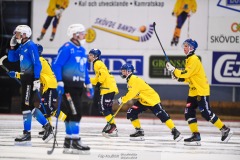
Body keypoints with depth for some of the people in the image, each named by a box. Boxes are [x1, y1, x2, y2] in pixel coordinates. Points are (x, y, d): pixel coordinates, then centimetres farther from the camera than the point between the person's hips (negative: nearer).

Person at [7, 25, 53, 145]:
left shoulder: (31, 46, -13)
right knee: (29, 106, 11)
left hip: (31, 78, -9)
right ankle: (47, 126, 16)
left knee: (26, 105, -7)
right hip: (25, 78, 9)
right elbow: (12, 58, 20)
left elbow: (37, 63, -17)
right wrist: (12, 46, 7)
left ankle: (27, 134, -3)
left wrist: (36, 80, -22)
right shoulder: (21, 47, 13)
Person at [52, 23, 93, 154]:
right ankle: (75, 142, -14)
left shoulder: (82, 50, 16)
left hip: (78, 86, 9)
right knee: (75, 112, -14)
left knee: (71, 113, 10)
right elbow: (56, 65, -15)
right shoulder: (67, 48, -11)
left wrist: (88, 84, 21)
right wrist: (60, 83, -21)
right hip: (68, 85, -9)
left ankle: (68, 142, 15)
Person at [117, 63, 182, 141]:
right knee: (131, 113, -1)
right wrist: (123, 99, 3)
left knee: (163, 116, -15)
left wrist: (123, 100, -20)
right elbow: (131, 93, 18)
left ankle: (175, 132, -13)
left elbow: (132, 93, -28)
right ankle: (139, 132, 5)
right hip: (142, 101, 10)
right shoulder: (130, 80, 12)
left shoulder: (135, 80, -20)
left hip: (152, 99, -10)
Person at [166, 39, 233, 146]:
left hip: (201, 91, -10)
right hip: (193, 91, 10)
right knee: (189, 112, 1)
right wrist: (179, 77, 4)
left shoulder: (194, 59, -15)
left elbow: (186, 73, -23)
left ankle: (225, 130, -1)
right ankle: (196, 136, 0)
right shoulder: (189, 60, 16)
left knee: (206, 113, -10)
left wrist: (173, 70, -16)